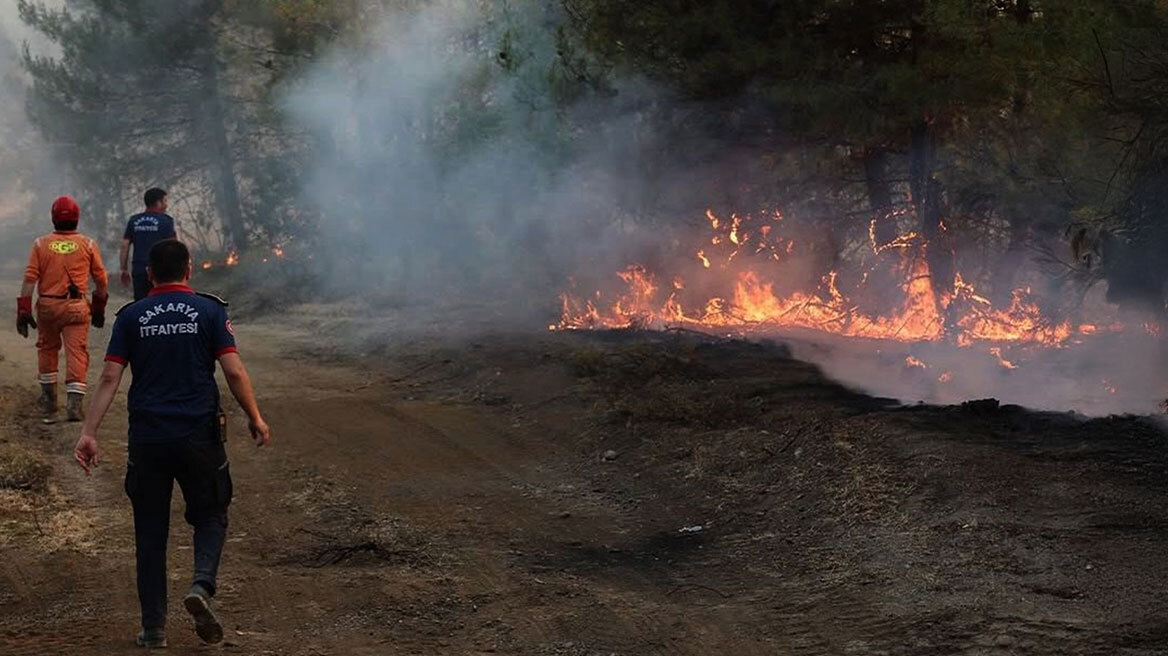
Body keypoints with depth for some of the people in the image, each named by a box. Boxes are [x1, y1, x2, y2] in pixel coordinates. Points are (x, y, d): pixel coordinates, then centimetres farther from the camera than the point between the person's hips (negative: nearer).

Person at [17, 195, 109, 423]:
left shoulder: (41, 244, 1)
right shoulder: (88, 244, 1)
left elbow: (30, 279, -3)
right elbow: (101, 280, 5)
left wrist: (23, 310, -1)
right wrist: (99, 308, 18)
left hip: (47, 304, 2)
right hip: (76, 307, -2)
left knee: (47, 349, 18)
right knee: (77, 352, -2)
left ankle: (49, 402, 27)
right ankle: (75, 402, -14)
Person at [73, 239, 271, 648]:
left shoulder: (131, 317, 5)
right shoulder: (209, 311, 0)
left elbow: (109, 378, -2)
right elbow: (234, 372, -6)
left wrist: (89, 433, -1)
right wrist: (255, 418, 6)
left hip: (147, 439, 1)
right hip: (200, 437, -1)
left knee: (150, 530, 9)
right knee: (210, 516, 14)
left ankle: (154, 627, 11)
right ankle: (202, 585, -12)